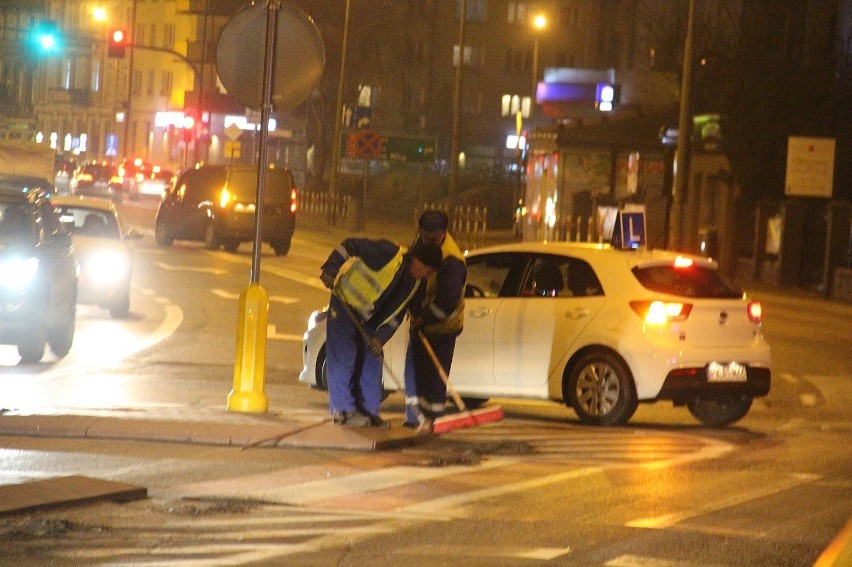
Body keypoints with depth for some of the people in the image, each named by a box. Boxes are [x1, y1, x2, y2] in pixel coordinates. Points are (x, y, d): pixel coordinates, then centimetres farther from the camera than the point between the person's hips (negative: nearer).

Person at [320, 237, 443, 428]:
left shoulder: (415, 285, -4)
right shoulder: (389, 253, -26)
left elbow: (396, 314, -3)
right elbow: (350, 246, -24)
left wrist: (381, 337, -15)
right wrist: (330, 269, -31)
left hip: (368, 318, 8)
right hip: (346, 303, -8)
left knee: (372, 361, 5)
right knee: (343, 357, -10)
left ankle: (368, 411, 10)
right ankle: (343, 411, -8)